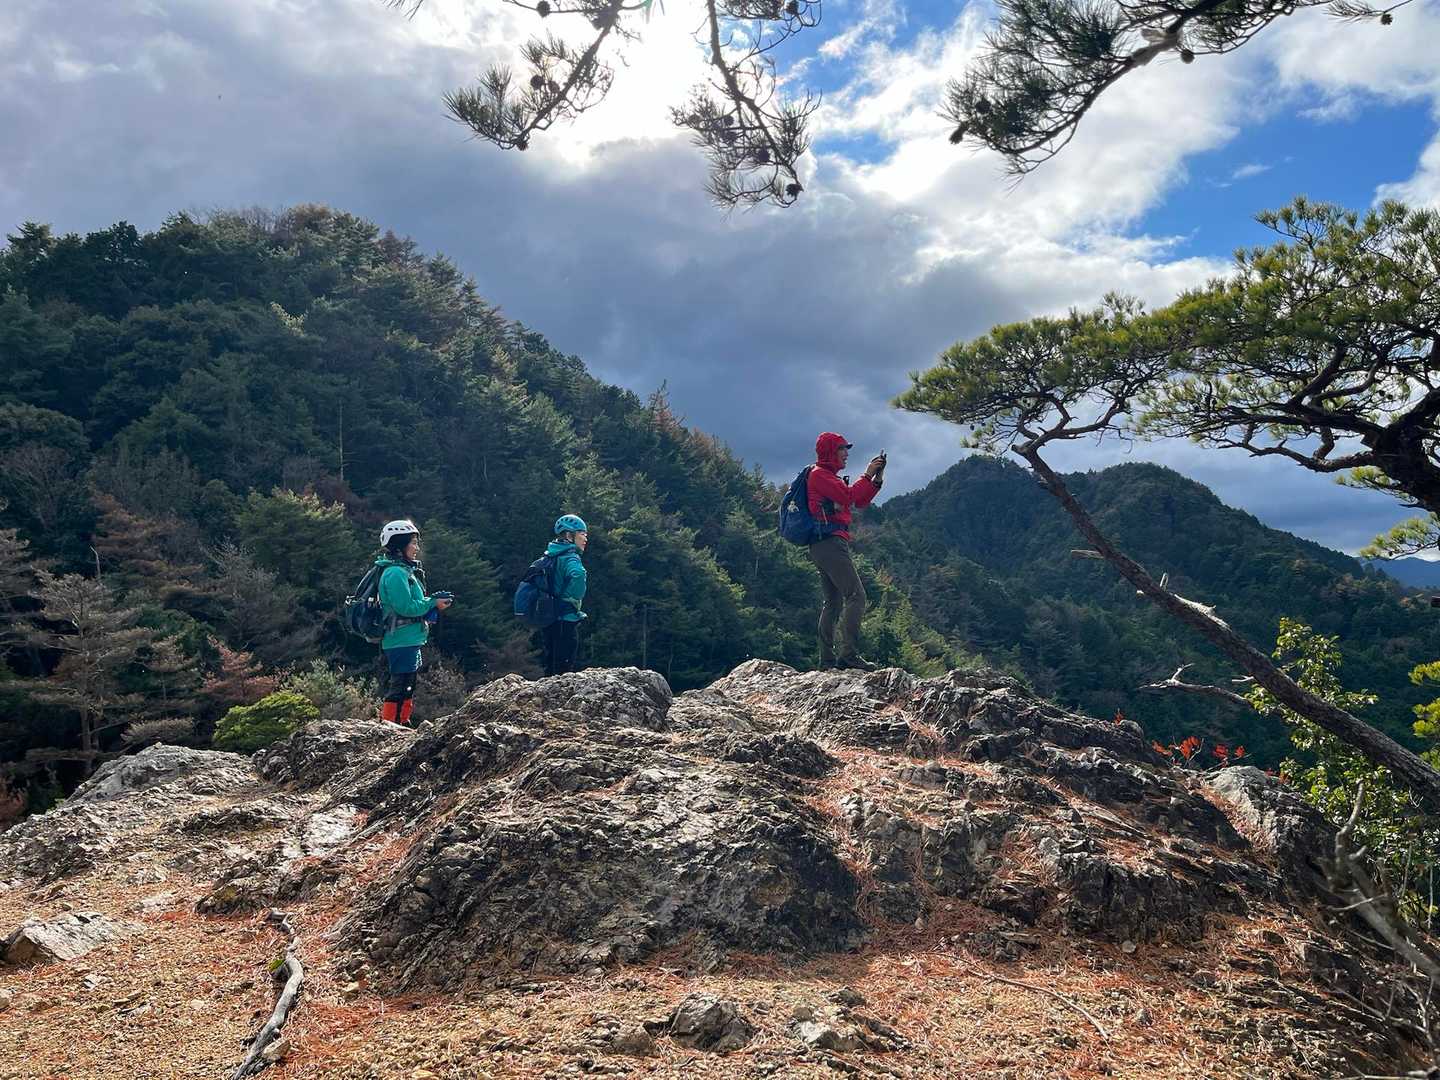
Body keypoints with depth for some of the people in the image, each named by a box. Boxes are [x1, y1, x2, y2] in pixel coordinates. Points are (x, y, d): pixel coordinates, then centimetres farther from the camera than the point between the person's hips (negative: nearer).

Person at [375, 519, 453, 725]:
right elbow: (406, 607, -23)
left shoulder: (405, 570, 17)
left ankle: (403, 726, 26)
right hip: (402, 641, -11)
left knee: (408, 687, 17)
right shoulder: (395, 573, -16)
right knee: (399, 687, -8)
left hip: (409, 641, 11)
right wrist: (433, 604, -13)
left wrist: (434, 602, 7)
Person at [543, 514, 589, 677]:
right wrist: (575, 600, -22)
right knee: (565, 671, -5)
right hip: (566, 621, -9)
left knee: (552, 669, 15)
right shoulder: (570, 557, -14)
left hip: (550, 621, 9)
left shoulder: (551, 556, 14)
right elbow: (578, 576, -37)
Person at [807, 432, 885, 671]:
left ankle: (827, 658, 12)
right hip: (830, 542, -11)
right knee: (855, 595, -16)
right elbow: (849, 497, -19)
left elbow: (860, 501, 21)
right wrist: (867, 475, -9)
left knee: (833, 602, 11)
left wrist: (877, 479, 10)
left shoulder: (830, 477, 25)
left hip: (825, 546, 11)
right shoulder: (819, 474, -6)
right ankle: (849, 654, -22)